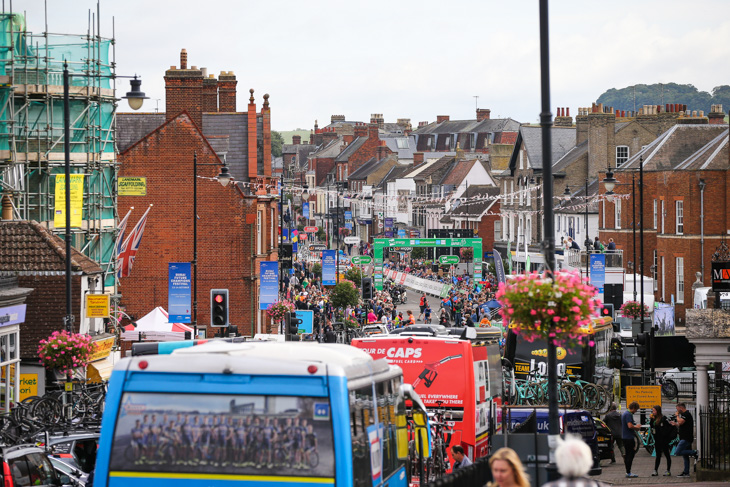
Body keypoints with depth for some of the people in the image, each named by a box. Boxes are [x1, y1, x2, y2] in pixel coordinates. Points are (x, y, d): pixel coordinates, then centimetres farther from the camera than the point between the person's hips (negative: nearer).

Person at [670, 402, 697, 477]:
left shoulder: (686, 414, -12)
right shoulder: (685, 414, 20)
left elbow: (680, 422, -25)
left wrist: (677, 415, -8)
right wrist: (675, 424, 13)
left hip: (686, 439, -11)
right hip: (685, 438, 11)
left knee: (677, 452, -18)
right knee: (685, 456, 11)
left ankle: (694, 453, -13)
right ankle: (686, 472, 12)